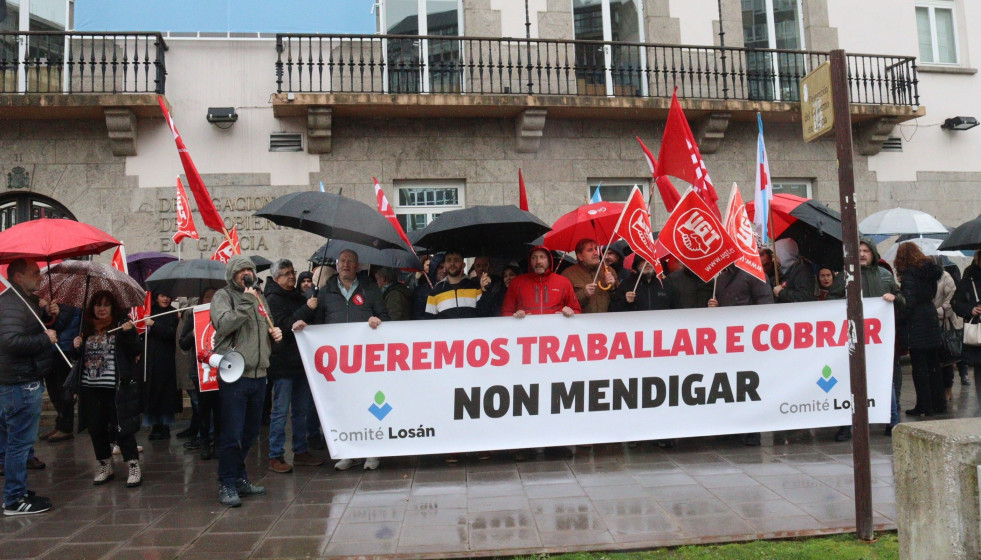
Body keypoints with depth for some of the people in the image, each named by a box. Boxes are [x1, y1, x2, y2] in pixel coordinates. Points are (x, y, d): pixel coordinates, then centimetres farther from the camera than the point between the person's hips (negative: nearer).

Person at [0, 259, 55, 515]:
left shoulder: (24, 301, 15)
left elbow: (31, 329, 26)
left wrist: (47, 315, 9)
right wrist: (46, 339, -20)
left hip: (25, 381, 11)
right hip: (21, 384, -11)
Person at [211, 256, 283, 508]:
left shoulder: (259, 298, 18)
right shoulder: (223, 296, -2)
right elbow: (223, 324, -20)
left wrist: (275, 334, 10)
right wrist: (246, 302, -20)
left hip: (258, 375, 7)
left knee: (250, 432, 15)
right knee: (232, 433, -5)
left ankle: (239, 478, 28)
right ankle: (227, 484, 7)